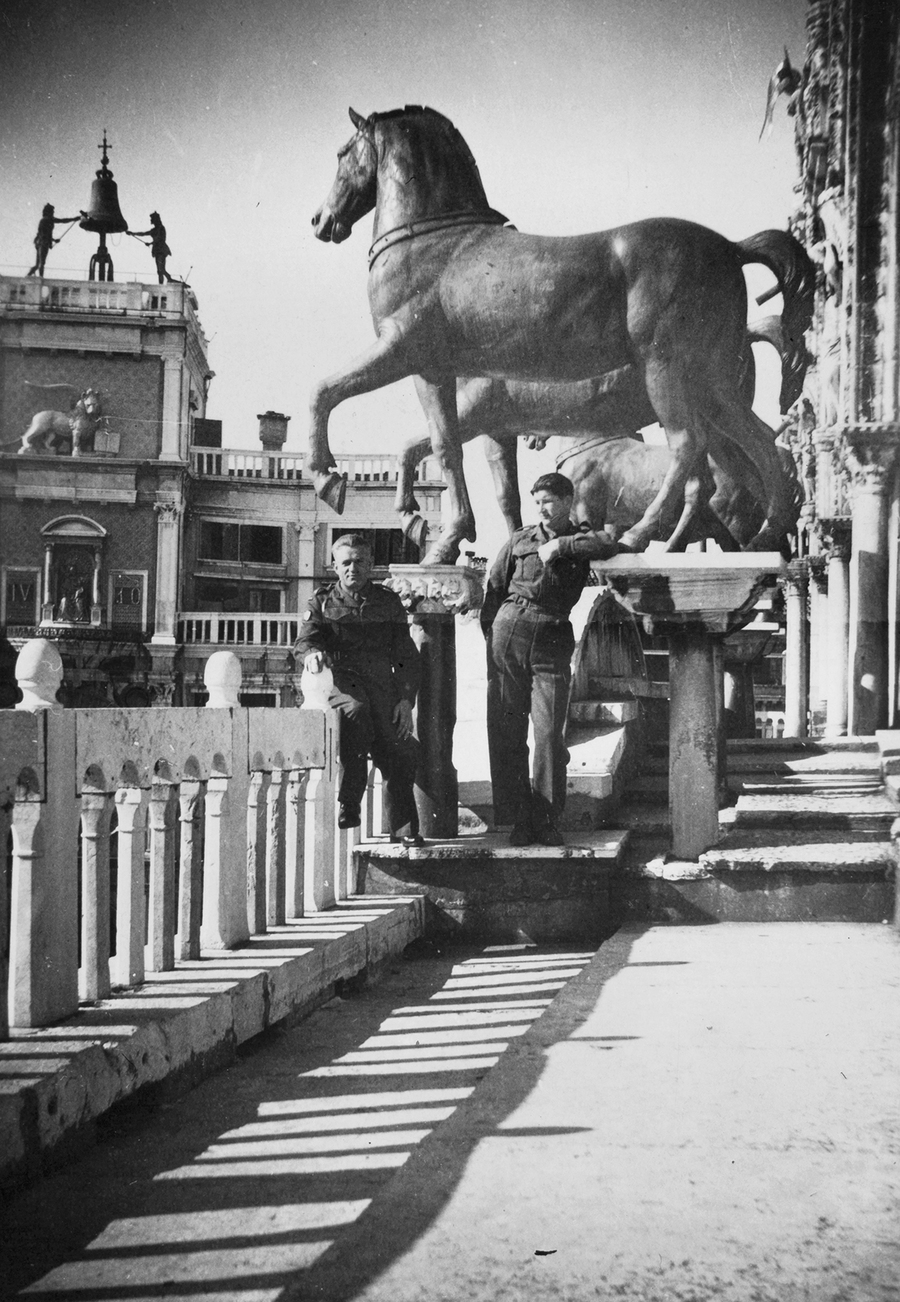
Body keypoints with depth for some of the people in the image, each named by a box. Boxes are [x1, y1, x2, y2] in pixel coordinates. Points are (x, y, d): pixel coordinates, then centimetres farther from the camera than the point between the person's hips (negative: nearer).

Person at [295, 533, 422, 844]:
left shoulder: (389, 602, 17)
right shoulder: (322, 601, 14)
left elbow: (406, 655, 14)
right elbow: (304, 641, 1)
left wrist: (405, 699, 1)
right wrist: (311, 653, -25)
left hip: (381, 682, 2)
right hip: (340, 677, -2)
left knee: (398, 751, -17)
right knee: (355, 710, -36)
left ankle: (403, 827, -4)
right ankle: (347, 804, -31)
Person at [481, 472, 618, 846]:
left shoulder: (580, 538, 12)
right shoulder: (520, 539, 15)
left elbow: (608, 545, -11)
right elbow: (494, 587, 17)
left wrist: (560, 545, -9)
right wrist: (490, 631, 9)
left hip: (552, 640, -2)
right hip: (508, 633, 2)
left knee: (549, 732, -8)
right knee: (506, 731, 0)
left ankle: (547, 821, 1)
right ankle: (518, 819, 6)